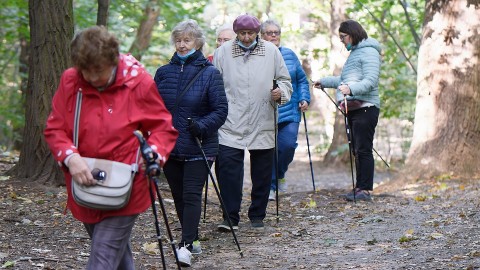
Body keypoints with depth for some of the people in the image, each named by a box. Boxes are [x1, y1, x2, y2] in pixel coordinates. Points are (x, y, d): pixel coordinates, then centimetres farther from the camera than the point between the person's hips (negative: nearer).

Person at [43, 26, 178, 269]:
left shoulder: (139, 82, -11)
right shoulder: (69, 82, -4)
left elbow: (163, 128, -3)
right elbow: (54, 128, -1)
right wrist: (70, 157, -20)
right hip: (85, 186, 4)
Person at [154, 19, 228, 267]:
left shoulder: (209, 73, -5)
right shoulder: (163, 72, 7)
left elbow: (221, 110, -6)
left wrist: (202, 125, -22)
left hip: (198, 148, -5)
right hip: (169, 146, 5)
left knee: (192, 195, -11)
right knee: (179, 196, 11)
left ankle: (186, 245, -16)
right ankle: (193, 240, 24)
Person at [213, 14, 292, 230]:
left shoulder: (271, 51, 4)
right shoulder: (223, 52, 2)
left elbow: (285, 79, 12)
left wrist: (281, 92, -10)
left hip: (262, 124, 2)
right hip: (231, 123, -1)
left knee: (262, 172, 9)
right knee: (227, 168, -12)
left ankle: (257, 216, 23)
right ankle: (230, 217, -5)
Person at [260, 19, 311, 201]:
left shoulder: (289, 55, 10)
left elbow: (302, 80, 16)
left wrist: (304, 99, 5)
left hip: (290, 110, 2)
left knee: (288, 145, -9)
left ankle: (279, 175, 19)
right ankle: (269, 187, 11)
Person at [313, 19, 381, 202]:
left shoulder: (369, 52, -8)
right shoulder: (355, 53, 23)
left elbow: (370, 80, -20)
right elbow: (345, 80, 35)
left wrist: (351, 89, -33)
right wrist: (324, 82, 42)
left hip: (365, 107, -10)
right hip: (353, 108, 10)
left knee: (363, 149, -11)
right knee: (356, 150, 9)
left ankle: (365, 189, -11)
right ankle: (359, 188, 12)